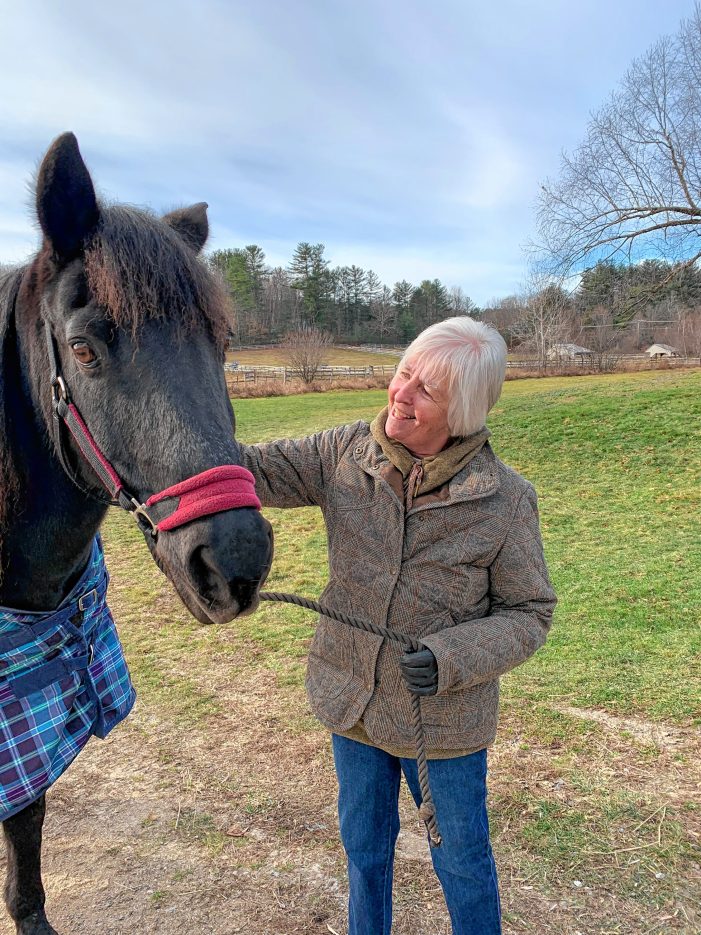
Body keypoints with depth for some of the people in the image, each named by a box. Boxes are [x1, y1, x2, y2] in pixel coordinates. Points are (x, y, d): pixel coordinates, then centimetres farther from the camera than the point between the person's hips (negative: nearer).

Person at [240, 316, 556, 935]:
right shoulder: (346, 455, -12)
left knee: (461, 861, 21)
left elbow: (530, 612, -11)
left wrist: (452, 658, -27)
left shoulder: (505, 498, -19)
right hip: (352, 702, 4)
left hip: (445, 719, -3)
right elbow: (259, 471, -14)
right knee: (364, 844, 28)